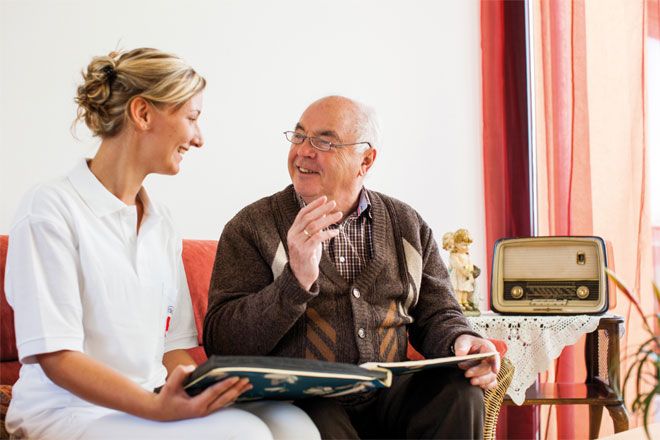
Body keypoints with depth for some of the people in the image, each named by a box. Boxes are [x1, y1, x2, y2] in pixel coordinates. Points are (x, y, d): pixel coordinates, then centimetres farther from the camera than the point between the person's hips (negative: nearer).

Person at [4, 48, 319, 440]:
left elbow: (174, 343, 12)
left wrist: (205, 391, -10)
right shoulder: (50, 209, -8)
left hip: (152, 403, 7)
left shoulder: (160, 220, 16)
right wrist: (155, 407, -29)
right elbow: (56, 356, -15)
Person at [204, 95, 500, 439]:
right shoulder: (252, 227, 1)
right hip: (303, 402, -4)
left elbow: (437, 313, 15)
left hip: (388, 395, 5)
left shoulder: (406, 226, 12)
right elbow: (221, 342, -8)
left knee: (461, 394, -23)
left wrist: (459, 342, -9)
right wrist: (296, 281, -23)